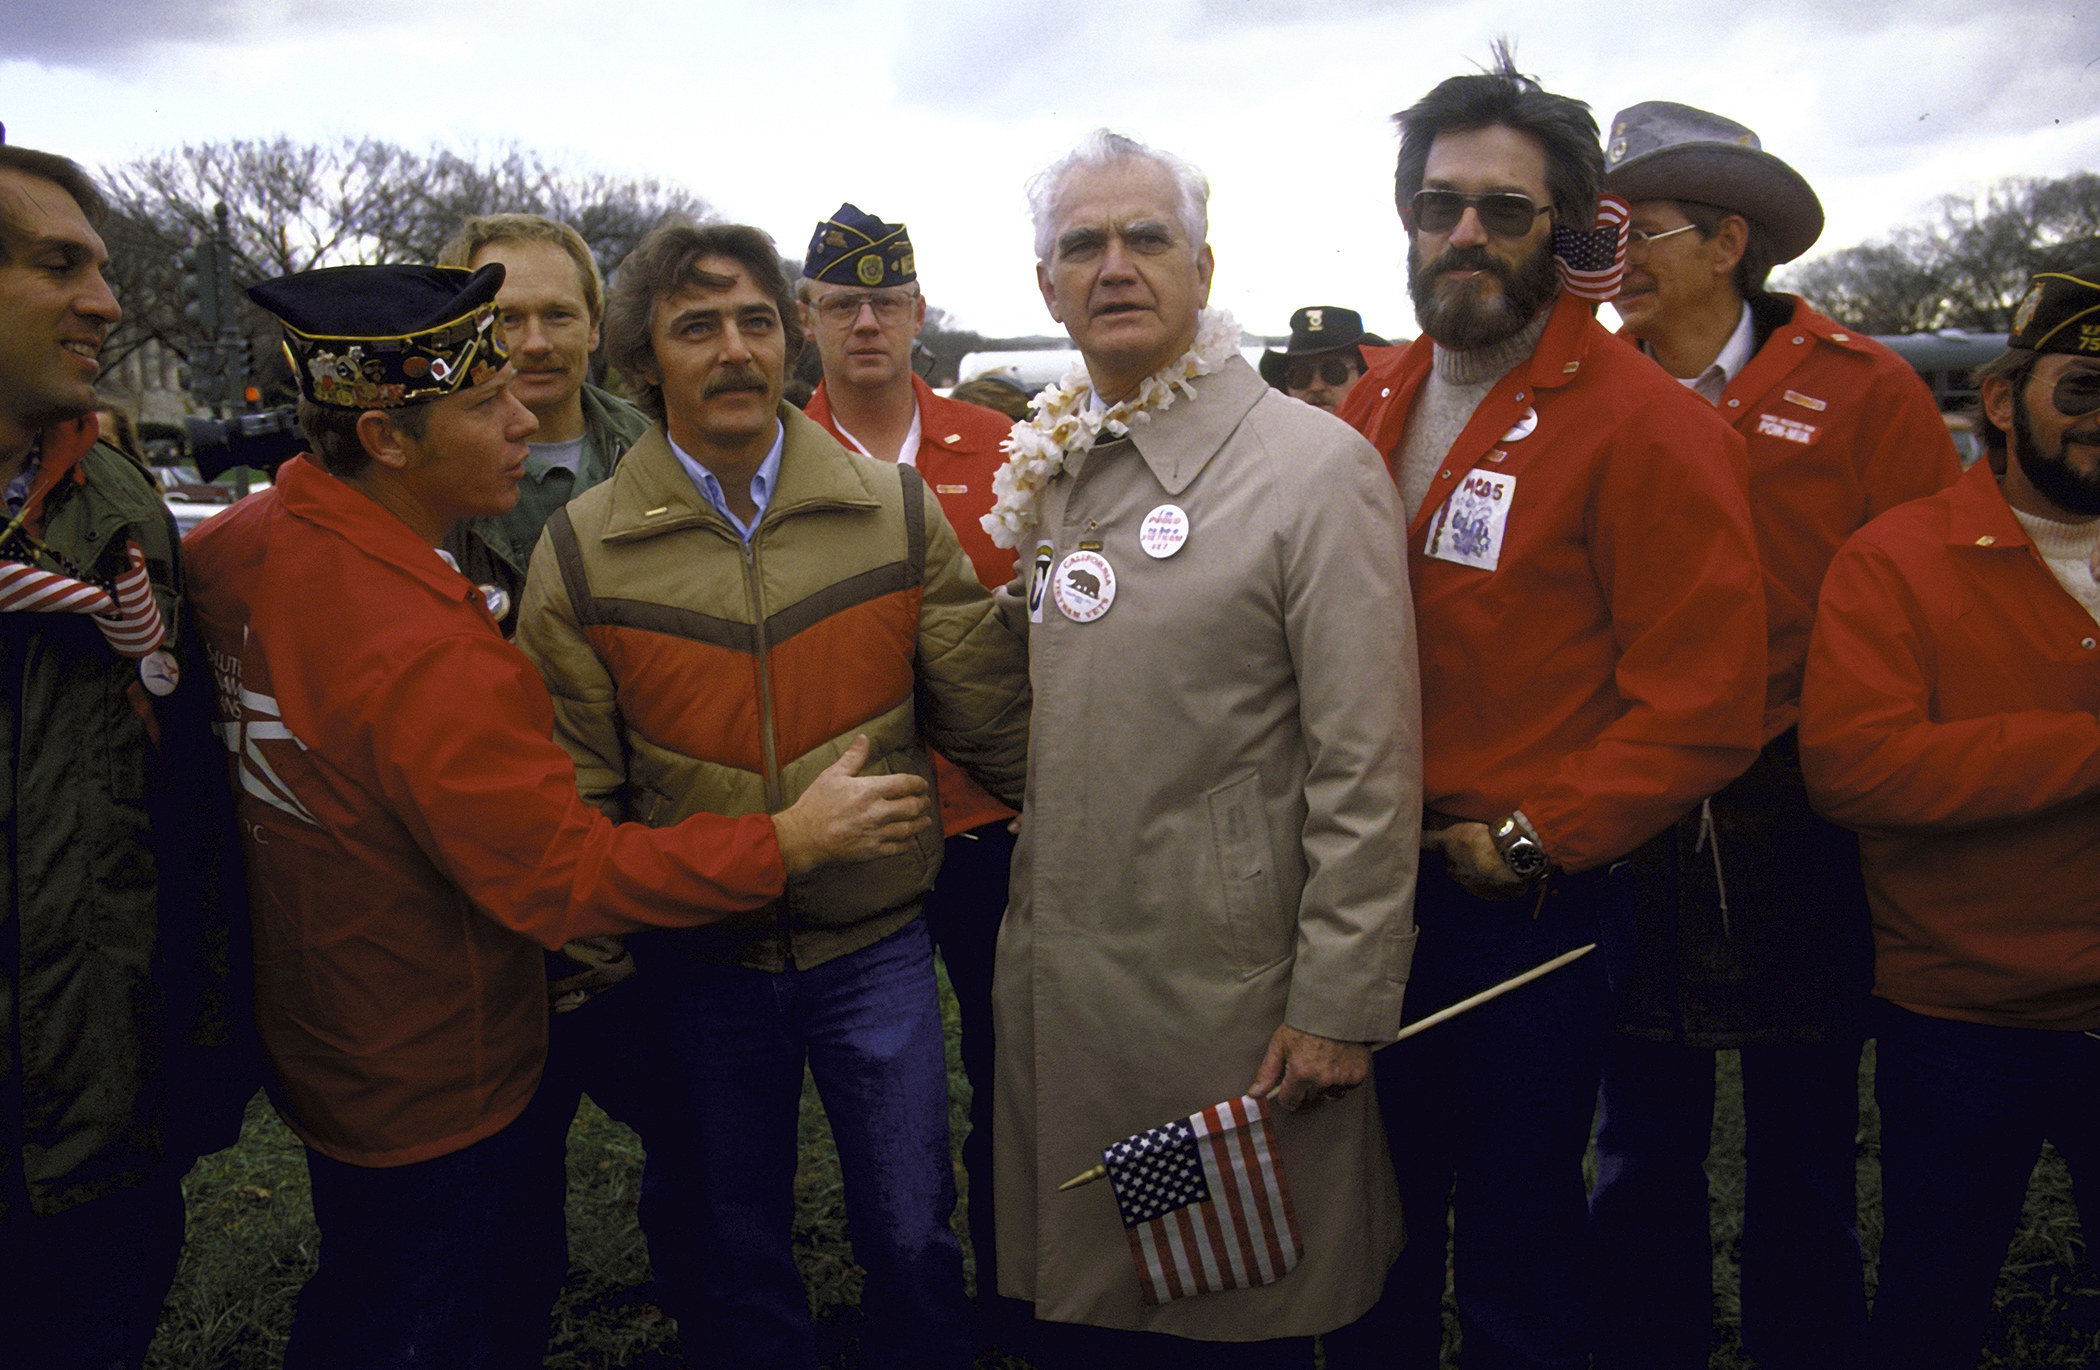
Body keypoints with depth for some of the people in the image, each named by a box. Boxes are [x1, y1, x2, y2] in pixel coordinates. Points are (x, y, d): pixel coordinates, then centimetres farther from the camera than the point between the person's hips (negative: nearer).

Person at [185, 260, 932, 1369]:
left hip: (305, 1046, 9)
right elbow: (565, 879, -30)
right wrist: (793, 840, -26)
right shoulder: (425, 652, -35)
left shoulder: (227, 542, -6)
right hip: (437, 1096, -8)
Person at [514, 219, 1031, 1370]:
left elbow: (989, 726, -2)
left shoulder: (897, 512, -5)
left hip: (876, 944, 0)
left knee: (913, 1240, 13)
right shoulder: (581, 551, -7)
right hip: (697, 963, 0)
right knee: (728, 1258, 19)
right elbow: (574, 795, -3)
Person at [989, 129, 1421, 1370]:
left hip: (1223, 990, -5)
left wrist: (1340, 1002, -14)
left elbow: (1367, 771, -13)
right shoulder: (1050, 471, 9)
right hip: (1056, 981, 6)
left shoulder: (1318, 467, -11)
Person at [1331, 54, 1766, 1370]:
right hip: (1370, 881, 6)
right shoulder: (1376, 402, 6)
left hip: (1532, 902, -5)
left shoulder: (1649, 428, -14)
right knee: (1379, 1209, 22)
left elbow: (1704, 705, -17)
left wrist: (1527, 841, -15)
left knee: (1517, 1239, 12)